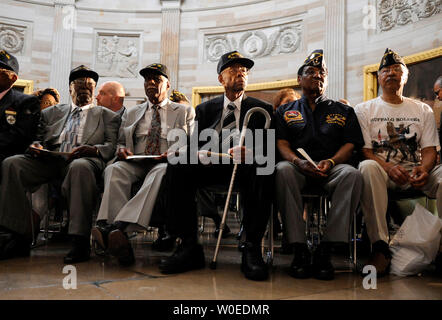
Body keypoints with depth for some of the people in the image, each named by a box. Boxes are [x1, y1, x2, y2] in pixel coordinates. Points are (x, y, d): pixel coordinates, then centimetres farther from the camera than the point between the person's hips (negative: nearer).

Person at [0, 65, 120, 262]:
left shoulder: (107, 116, 20)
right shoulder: (51, 112, 29)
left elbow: (113, 146, 6)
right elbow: (39, 138, 23)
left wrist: (93, 149, -15)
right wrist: (35, 146, -3)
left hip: (83, 160, -3)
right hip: (50, 160, 4)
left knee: (80, 167, -39)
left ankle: (80, 241, -40)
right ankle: (19, 238, -22)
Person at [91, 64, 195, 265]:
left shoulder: (185, 112, 19)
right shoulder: (132, 113, 27)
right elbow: (120, 142, 25)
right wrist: (122, 150, -1)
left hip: (165, 164, -2)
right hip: (135, 164, 3)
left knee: (161, 173, -39)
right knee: (114, 169, -32)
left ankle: (117, 226, -54)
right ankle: (119, 238, -49)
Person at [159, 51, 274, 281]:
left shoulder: (262, 109, 14)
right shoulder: (205, 109, 19)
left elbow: (268, 147, 2)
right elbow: (195, 144, 10)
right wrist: (199, 153, -17)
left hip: (245, 167, -1)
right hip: (212, 167, 2)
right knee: (176, 167, -26)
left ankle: (252, 249, -31)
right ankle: (189, 247, -25)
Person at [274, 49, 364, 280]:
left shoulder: (343, 111, 23)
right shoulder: (285, 112, 21)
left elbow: (349, 144, 10)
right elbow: (282, 144, 7)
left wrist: (330, 161, -13)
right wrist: (299, 162, -15)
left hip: (332, 169, 1)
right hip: (299, 167, 0)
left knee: (352, 174, -34)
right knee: (283, 170, -36)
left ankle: (325, 250, -31)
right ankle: (299, 249, -33)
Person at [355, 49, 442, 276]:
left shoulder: (423, 110, 19)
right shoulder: (364, 110, 11)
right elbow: (364, 151, 0)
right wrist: (389, 167, -19)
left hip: (417, 173, 2)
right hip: (383, 173, -2)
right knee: (367, 167, -38)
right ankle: (380, 247, -37)